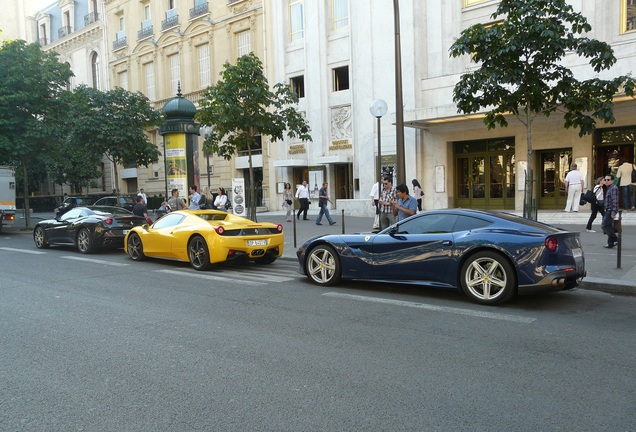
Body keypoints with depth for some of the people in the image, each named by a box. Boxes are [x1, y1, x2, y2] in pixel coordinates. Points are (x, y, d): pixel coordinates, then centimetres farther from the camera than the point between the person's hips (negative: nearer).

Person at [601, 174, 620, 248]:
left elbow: (615, 201, -20)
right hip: (608, 210, 10)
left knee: (604, 226, -11)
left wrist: (613, 212, -24)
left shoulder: (614, 188, -14)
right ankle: (610, 243, 14)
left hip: (611, 211, -10)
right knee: (609, 227, 10)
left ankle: (615, 238, 0)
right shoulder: (609, 188, 17)